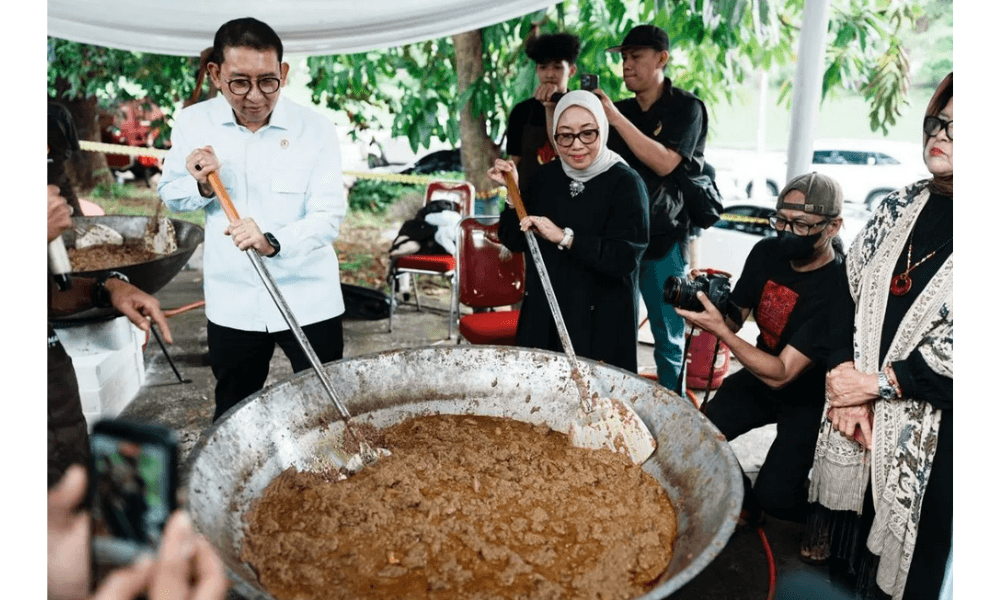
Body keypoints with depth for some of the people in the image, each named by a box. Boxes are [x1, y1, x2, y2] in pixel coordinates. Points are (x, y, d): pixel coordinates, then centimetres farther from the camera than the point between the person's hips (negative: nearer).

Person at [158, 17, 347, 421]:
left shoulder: (315, 129, -12)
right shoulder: (192, 123, -5)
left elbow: (328, 217, -17)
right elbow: (170, 195, 8)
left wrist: (273, 242, -35)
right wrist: (202, 186, -15)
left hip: (309, 302, -2)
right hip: (232, 303, 2)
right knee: (232, 412, 20)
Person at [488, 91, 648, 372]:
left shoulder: (625, 182, -10)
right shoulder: (545, 177, 6)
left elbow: (625, 257, -20)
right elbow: (515, 242, 7)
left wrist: (564, 237, -25)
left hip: (600, 319, -4)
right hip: (542, 312, 5)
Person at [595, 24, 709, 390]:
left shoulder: (686, 108, -3)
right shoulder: (621, 110, 11)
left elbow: (665, 162, -18)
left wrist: (615, 118, -20)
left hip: (663, 241, -4)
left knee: (668, 339, 4)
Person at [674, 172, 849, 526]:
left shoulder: (838, 291, -31)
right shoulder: (767, 253, -10)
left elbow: (780, 374, -31)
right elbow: (735, 317, -1)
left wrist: (719, 329, -38)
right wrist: (704, 296, -23)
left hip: (810, 398, -6)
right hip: (761, 376, 6)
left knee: (773, 497, -17)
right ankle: (743, 505, 19)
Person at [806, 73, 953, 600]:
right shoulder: (902, 207, 5)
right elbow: (851, 289, 5)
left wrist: (878, 382, -14)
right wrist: (847, 378, -6)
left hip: (930, 436, -4)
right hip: (859, 408, 5)